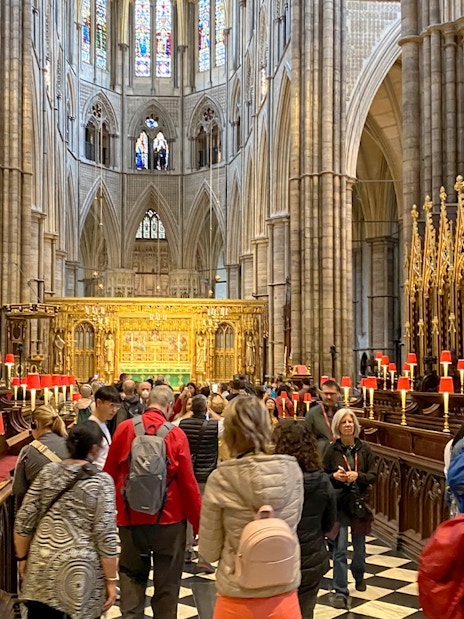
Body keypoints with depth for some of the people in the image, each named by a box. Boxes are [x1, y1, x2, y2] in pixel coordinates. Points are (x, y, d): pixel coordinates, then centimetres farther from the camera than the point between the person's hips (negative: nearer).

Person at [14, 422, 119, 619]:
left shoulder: (48, 471, 1)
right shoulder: (102, 481, -10)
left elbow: (23, 521, 3)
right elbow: (105, 536, -13)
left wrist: (22, 557, 16)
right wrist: (111, 580, -5)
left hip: (41, 567, 4)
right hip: (80, 572, -3)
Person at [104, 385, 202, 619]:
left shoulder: (124, 428, -5)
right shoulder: (176, 435, -10)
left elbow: (109, 474, 2)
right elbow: (188, 483, -8)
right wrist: (198, 524, 1)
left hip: (131, 519, 2)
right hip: (169, 520, -1)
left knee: (132, 579, 16)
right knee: (167, 583, 12)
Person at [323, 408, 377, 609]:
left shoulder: (364, 449, -1)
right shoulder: (331, 450, -5)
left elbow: (373, 475, -1)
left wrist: (358, 476, -18)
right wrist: (334, 476, -19)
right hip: (338, 503, -2)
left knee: (359, 545, 17)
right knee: (340, 549, -6)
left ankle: (359, 576, 45)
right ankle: (340, 592, 1)